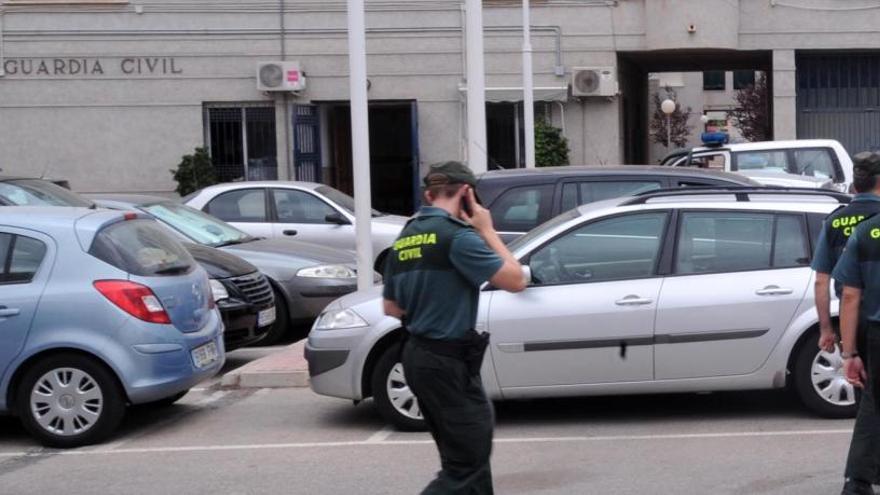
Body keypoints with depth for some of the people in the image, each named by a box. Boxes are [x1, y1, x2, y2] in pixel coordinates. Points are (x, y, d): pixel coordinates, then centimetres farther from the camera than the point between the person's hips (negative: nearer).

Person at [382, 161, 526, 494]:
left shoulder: (404, 239, 9)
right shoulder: (456, 234, -16)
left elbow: (391, 308, 16)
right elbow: (515, 280, -12)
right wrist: (487, 230, -3)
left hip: (418, 355, 9)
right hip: (449, 362, -9)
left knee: (461, 454, 19)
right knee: (467, 463, -4)